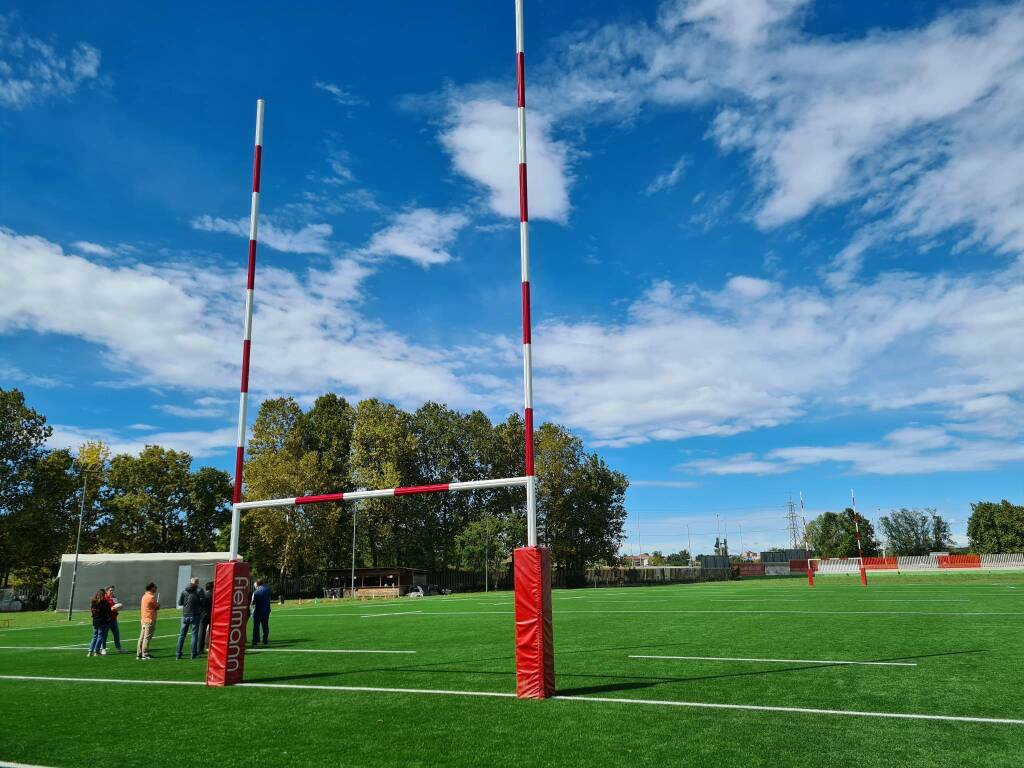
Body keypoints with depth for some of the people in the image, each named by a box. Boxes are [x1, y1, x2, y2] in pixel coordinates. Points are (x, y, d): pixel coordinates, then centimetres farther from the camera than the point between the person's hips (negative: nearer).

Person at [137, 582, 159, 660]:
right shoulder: (151, 597, -15)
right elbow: (157, 607, -7)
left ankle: (139, 654, 16)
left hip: (144, 620, 9)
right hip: (150, 620, -9)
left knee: (142, 637, 12)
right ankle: (145, 655, -5)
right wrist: (158, 603, 12)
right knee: (147, 638, -6)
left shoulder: (144, 596, 12)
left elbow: (141, 609, 18)